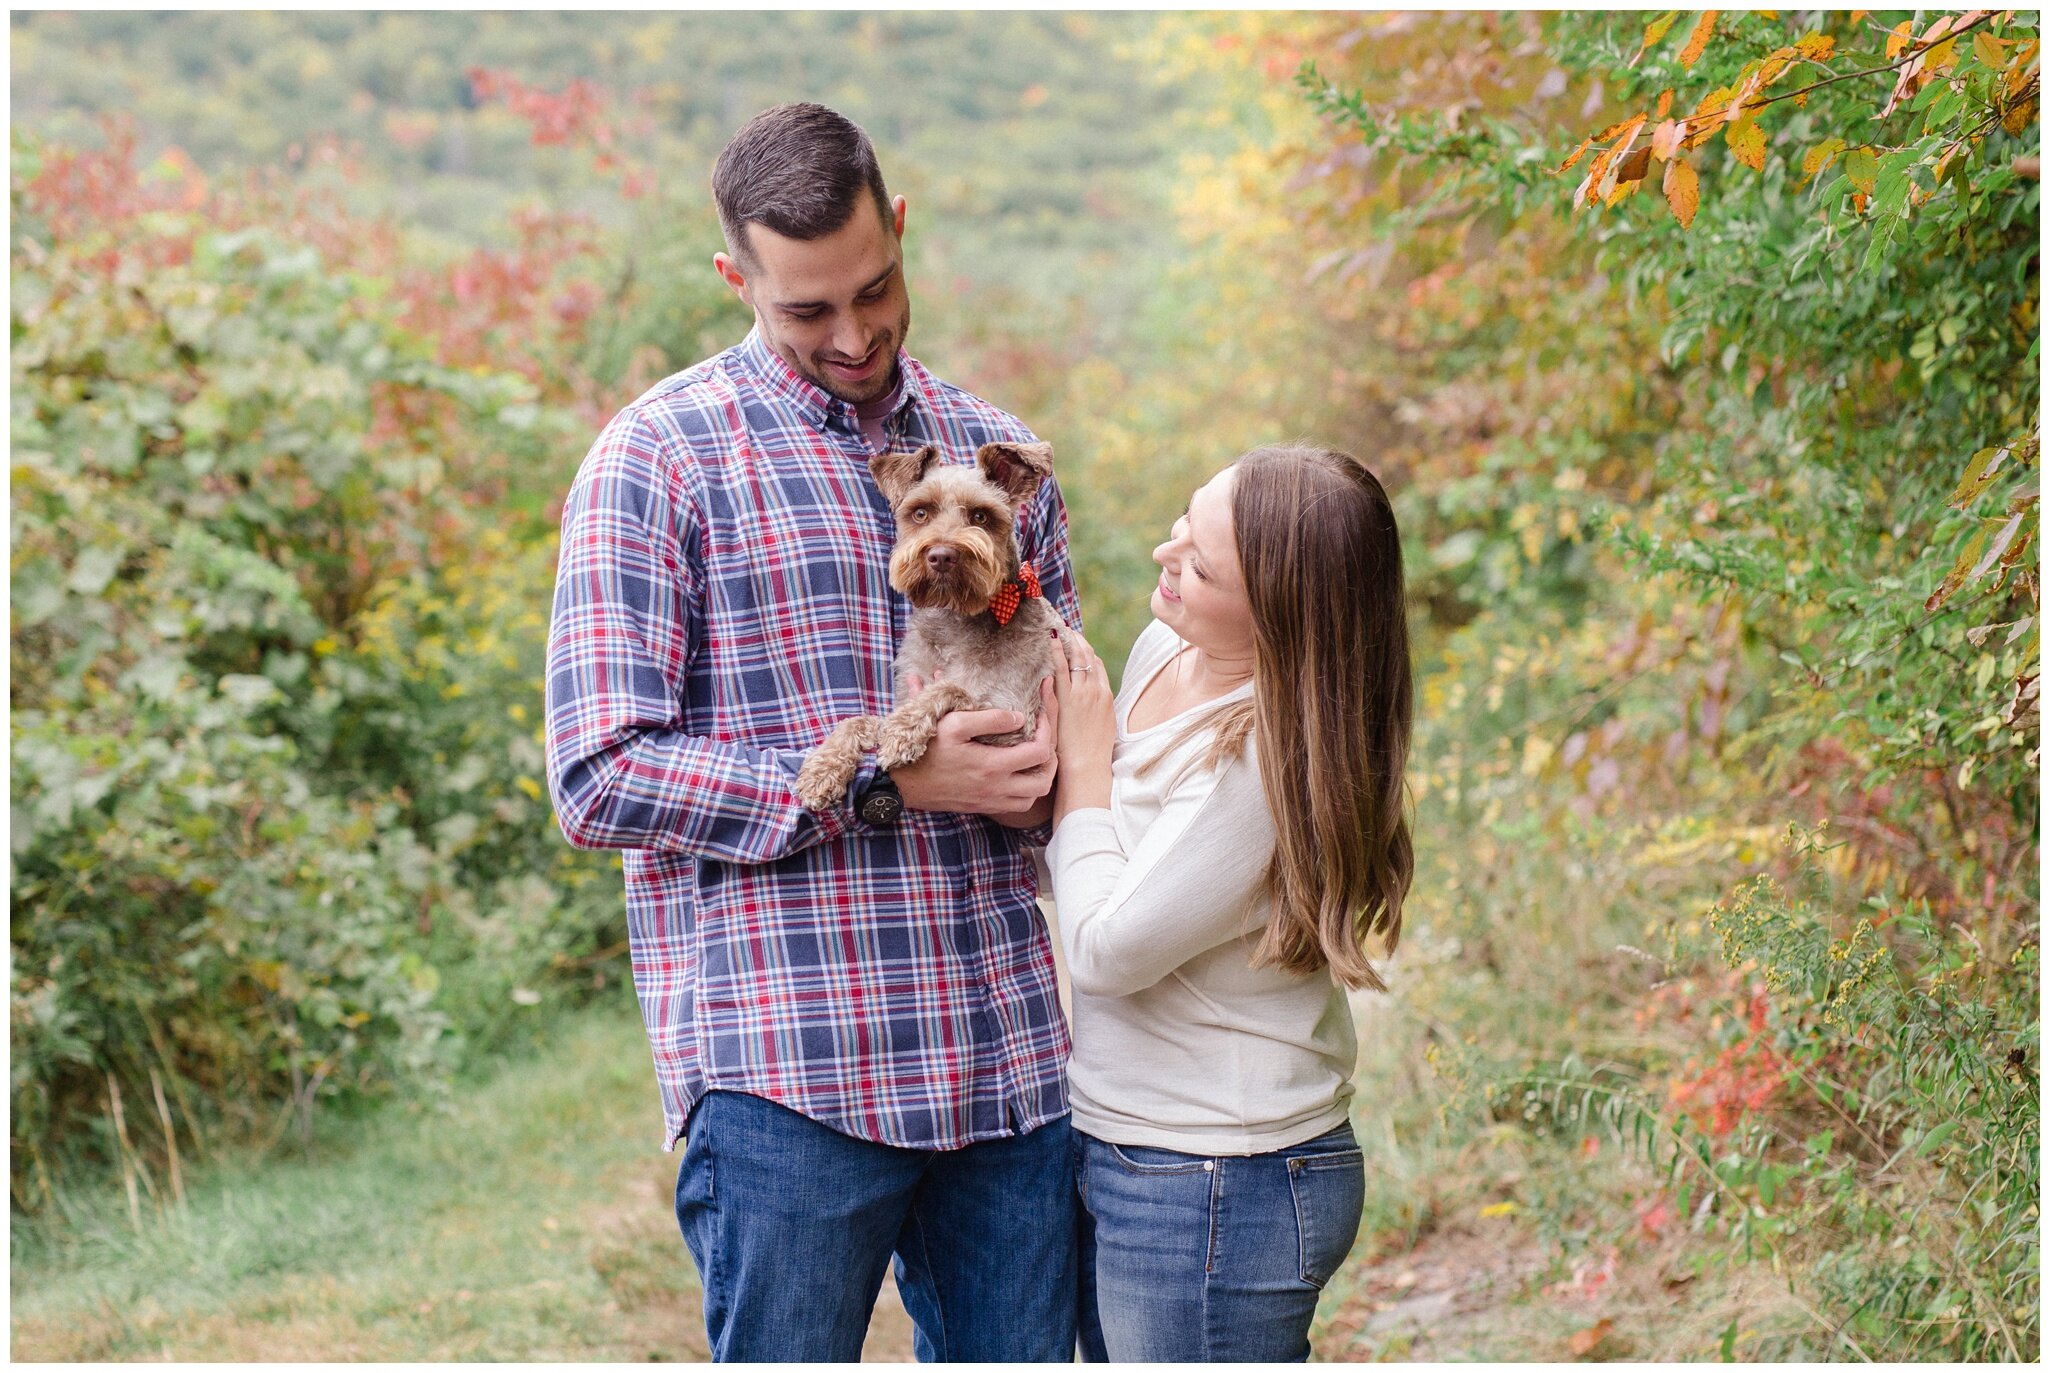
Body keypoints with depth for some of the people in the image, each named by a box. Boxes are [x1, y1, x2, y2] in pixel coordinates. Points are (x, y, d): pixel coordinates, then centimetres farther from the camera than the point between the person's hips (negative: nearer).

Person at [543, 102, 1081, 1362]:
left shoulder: (996, 450, 14)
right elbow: (601, 778, -9)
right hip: (791, 1071, -4)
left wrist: (1050, 773, -1)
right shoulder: (662, 457, -2)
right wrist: (881, 787, -14)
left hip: (1010, 1057, 5)